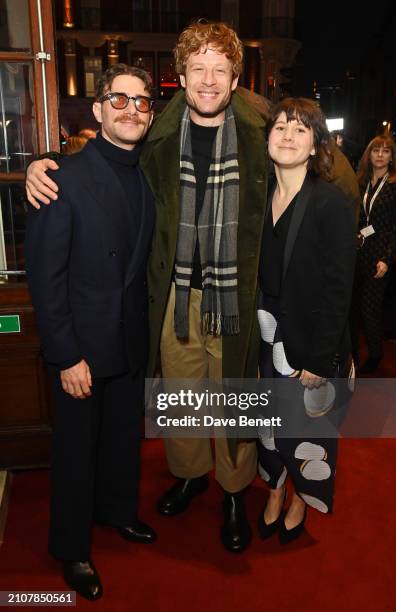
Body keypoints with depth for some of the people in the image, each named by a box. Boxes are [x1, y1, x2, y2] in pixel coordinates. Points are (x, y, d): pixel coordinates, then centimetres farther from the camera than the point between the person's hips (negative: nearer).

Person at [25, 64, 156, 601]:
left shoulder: (148, 177, 3)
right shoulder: (65, 178, -15)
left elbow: (143, 261, 8)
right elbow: (44, 275, -16)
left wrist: (145, 326, 3)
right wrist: (66, 356, -17)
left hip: (132, 340, 6)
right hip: (82, 346, -5)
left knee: (124, 434, 21)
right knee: (77, 446, 12)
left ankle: (118, 510, 48)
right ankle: (72, 547, 36)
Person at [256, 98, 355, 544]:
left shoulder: (332, 204, -14)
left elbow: (338, 290, -15)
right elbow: (256, 277, 5)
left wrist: (318, 360, -17)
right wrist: (253, 340, 1)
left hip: (311, 345, -4)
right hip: (268, 341, 5)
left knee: (305, 423, 12)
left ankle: (300, 499, 40)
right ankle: (274, 492, 43)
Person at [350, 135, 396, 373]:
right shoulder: (361, 182, 11)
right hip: (356, 253, 4)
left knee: (370, 308, 0)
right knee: (352, 305, 7)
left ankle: (375, 355, 21)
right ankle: (351, 351, 23)